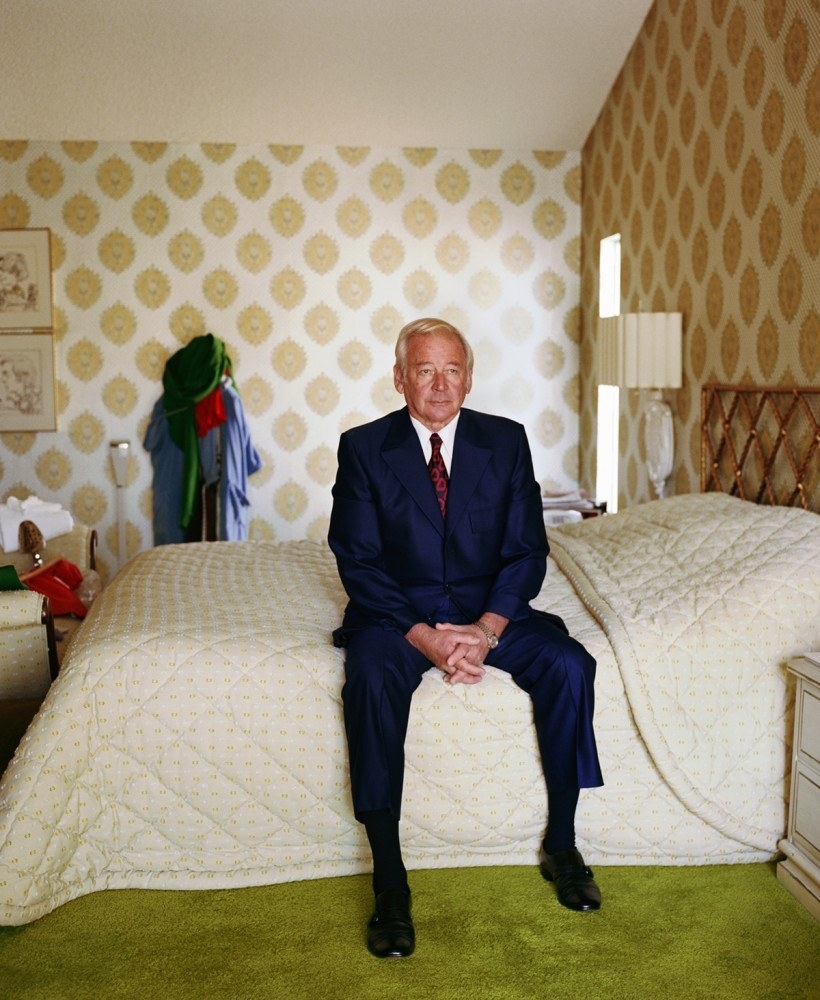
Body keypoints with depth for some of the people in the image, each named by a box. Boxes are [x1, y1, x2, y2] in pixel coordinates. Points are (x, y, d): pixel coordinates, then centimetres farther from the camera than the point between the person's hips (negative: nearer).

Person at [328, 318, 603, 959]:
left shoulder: (507, 441, 2)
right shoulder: (363, 448, -3)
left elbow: (527, 550, -1)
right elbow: (358, 561, -8)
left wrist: (487, 630, -18)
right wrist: (423, 637, -21)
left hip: (490, 610, 2)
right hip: (397, 612, -2)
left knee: (568, 664, -23)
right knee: (371, 677, -33)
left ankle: (561, 845, -5)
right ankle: (390, 884, -26)